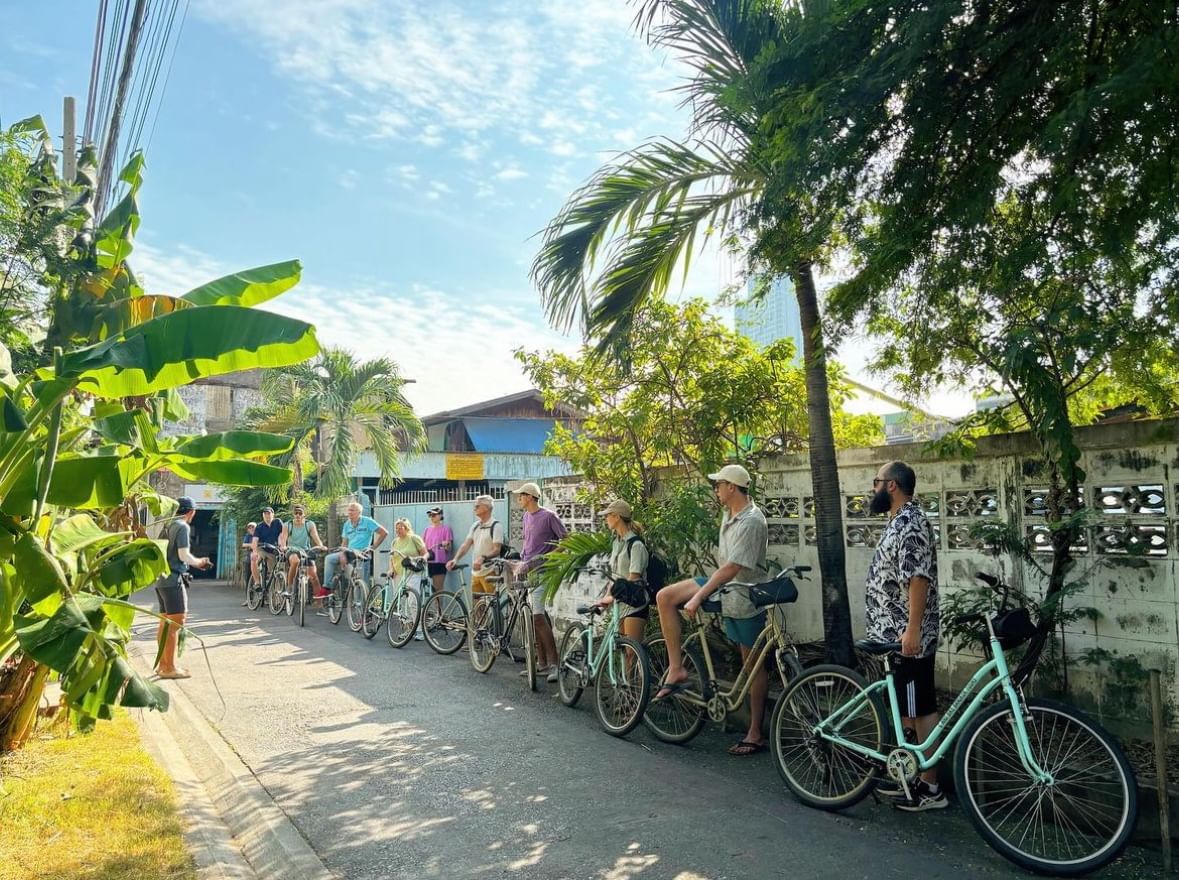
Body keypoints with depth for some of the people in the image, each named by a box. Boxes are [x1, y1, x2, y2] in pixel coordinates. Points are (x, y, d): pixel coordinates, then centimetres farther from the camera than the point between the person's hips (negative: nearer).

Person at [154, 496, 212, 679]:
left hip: (162, 578, 9)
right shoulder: (183, 527, -11)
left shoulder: (169, 526, 14)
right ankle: (169, 668, -6)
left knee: (165, 623, 14)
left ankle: (163, 664, 21)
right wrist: (199, 562, 0)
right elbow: (183, 555, -17)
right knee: (176, 623, -6)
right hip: (173, 579, -9)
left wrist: (196, 562, 21)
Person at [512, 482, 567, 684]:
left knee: (538, 616, -16)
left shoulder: (548, 516, -8)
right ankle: (542, 663, 16)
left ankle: (554, 663, -11)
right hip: (528, 570, 8)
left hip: (542, 570, -8)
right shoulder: (527, 516, 16)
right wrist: (520, 561, 15)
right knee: (534, 617, 9)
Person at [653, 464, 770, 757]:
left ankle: (756, 734, 16)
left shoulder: (751, 522, -23)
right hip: (724, 585, 9)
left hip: (745, 596, -9)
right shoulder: (730, 513, 5)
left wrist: (697, 598, -27)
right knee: (665, 597, -6)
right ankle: (676, 670, -3)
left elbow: (732, 568, -28)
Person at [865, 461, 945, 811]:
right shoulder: (899, 522, 15)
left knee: (920, 710, -1)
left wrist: (912, 630, -28)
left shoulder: (910, 522, -17)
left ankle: (931, 788, 9)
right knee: (903, 708, 17)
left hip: (907, 638, -10)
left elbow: (919, 578, -25)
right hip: (894, 636, 10)